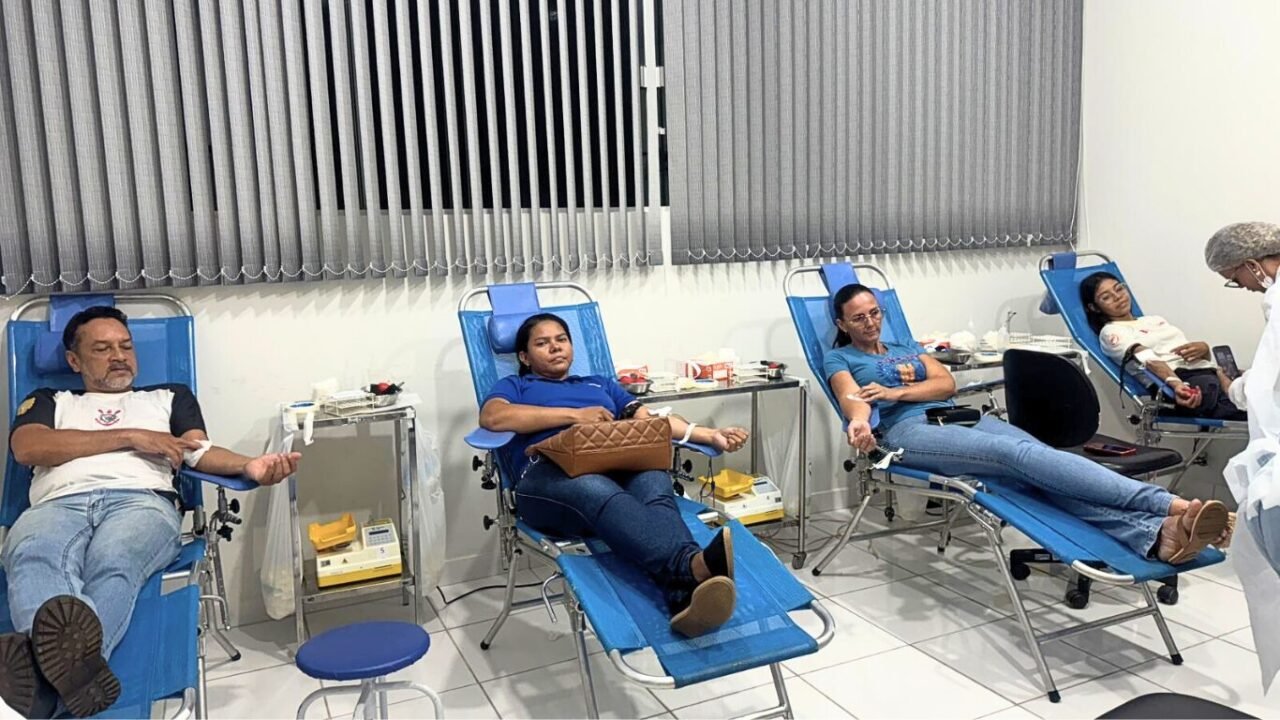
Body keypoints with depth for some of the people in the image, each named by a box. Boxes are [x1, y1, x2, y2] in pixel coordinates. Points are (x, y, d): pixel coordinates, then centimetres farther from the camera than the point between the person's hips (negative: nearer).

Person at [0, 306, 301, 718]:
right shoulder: (49, 402, 34)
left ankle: (55, 663, -65)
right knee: (34, 558, -39)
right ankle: (71, 661, -66)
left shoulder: (170, 397, 34)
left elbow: (198, 453, 15)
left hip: (141, 499, 0)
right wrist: (130, 437, 4)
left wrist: (249, 466, -10)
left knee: (114, 562, -38)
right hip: (59, 503, 0)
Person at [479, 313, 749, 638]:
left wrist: (711, 435, 7)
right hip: (549, 472, -3)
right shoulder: (514, 386, 29)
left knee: (655, 484, -36)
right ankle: (692, 565, -67)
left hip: (619, 465, 4)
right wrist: (574, 415, -1)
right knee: (599, 491, -41)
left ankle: (685, 597, -64)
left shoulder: (602, 384, 41)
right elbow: (492, 417, 4)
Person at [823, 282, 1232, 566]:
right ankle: (1171, 505, -46)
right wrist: (860, 423, -29)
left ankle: (1157, 534, -50)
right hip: (910, 431, -6)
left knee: (1036, 455, -27)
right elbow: (853, 398, -5)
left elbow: (947, 384, 15)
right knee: (1018, 453, -31)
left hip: (960, 417, 6)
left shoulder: (907, 349, 32)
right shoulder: (839, 359, 17)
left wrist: (897, 392, -2)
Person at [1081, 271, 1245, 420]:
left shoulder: (1156, 319, 32)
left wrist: (1204, 348, 1)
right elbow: (1148, 359, -11)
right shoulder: (1111, 332, 10)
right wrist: (1176, 384, -30)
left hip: (1209, 372, 7)